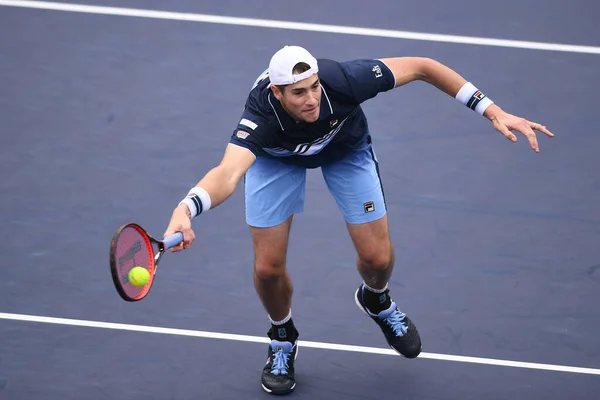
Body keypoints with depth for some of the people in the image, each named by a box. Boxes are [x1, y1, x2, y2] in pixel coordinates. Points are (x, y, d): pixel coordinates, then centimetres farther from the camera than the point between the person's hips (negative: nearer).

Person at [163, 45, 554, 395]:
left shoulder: (343, 80, -41)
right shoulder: (262, 113, -45)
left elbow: (421, 67, -27)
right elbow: (229, 173, -62)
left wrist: (492, 111, -30)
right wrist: (185, 210, -84)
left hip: (345, 146, 1)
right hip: (276, 155, -1)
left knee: (377, 258, -2)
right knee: (268, 267, -7)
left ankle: (376, 299, 37)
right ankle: (283, 339, 27)